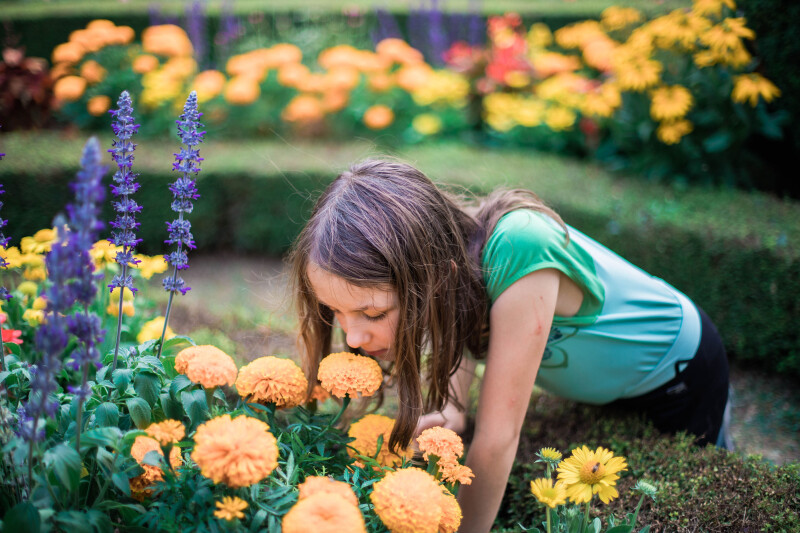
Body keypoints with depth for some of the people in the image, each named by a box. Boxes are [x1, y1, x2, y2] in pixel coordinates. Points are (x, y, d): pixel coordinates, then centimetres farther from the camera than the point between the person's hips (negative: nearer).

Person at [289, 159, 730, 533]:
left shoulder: (516, 252, -47)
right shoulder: (440, 257, -25)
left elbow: (497, 437, -40)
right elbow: (452, 404, -18)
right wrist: (439, 420, -40)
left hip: (680, 371, -5)